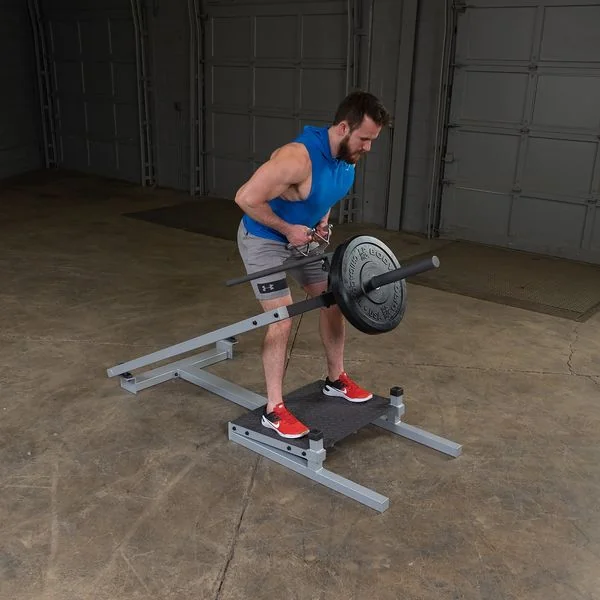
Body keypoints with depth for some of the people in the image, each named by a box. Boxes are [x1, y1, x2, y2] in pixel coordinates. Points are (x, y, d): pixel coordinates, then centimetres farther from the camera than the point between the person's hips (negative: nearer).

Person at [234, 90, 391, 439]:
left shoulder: (349, 157, -8)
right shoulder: (298, 158, -35)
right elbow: (246, 198, -33)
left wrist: (324, 220, -3)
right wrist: (287, 229, -25)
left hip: (303, 238, 8)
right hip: (264, 240, -8)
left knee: (333, 301, 10)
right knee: (283, 319, -13)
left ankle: (336, 380, 29)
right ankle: (274, 410, 0)